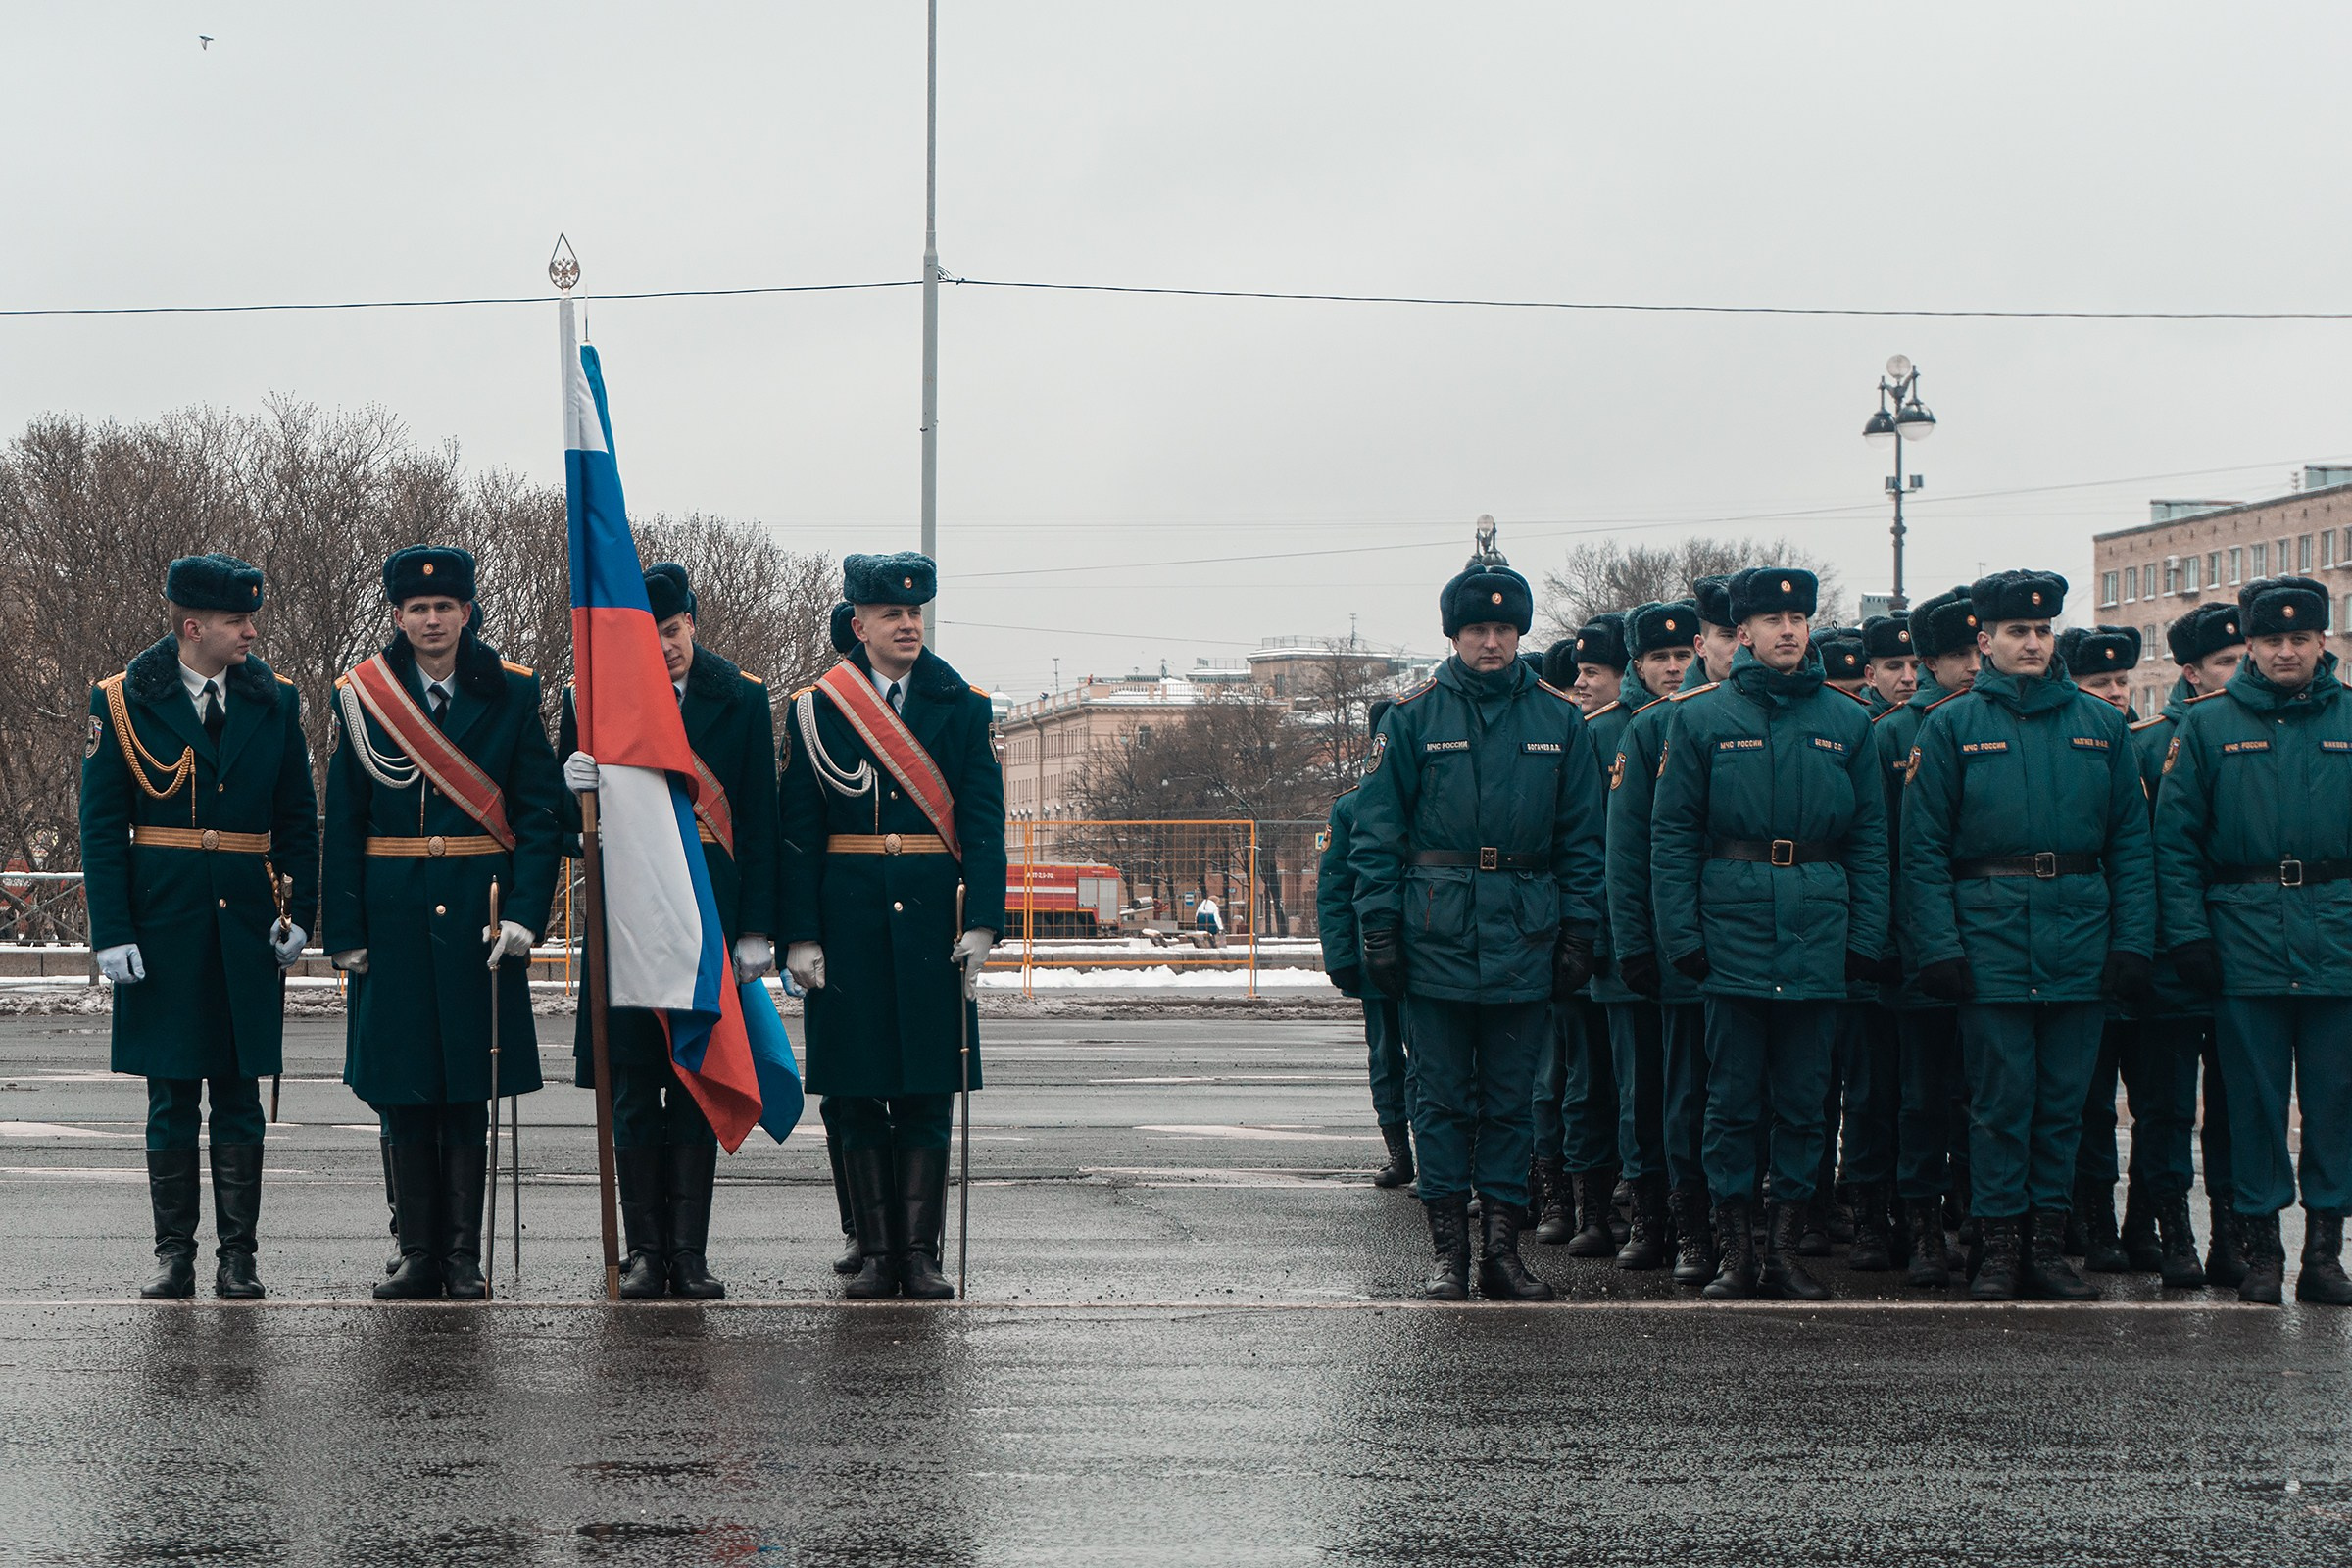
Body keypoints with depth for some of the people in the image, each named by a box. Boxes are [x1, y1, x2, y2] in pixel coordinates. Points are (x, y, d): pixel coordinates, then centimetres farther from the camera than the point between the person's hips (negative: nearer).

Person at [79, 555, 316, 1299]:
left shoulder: (274, 701, 6)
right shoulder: (123, 702, -2)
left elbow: (297, 818, 10)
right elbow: (102, 826, -2)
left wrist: (298, 913, 1)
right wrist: (112, 931, -9)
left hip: (248, 923, 2)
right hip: (163, 923, -2)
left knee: (239, 1094, 4)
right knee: (171, 1095, 3)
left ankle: (238, 1257, 9)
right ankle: (174, 1252, 11)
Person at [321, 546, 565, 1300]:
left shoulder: (510, 694, 3)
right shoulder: (361, 697, 4)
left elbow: (540, 813, 1)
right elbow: (343, 824, 5)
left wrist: (523, 913, -10)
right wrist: (344, 930, -2)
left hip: (480, 917, -1)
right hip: (394, 917, 1)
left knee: (469, 1093, 2)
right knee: (403, 1091, 3)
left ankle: (464, 1258, 8)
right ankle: (419, 1254, 10)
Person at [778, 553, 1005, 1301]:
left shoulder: (963, 706, 6)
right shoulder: (815, 710, 4)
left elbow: (983, 822, 2)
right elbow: (797, 830, 3)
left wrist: (980, 923, -9)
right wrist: (801, 934, -5)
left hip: (933, 914, 0)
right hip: (850, 916, 0)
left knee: (927, 1091, 1)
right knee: (858, 1091, 2)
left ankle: (920, 1253, 5)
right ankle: (876, 1250, 9)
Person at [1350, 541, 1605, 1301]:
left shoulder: (1558, 719, 7)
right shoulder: (1414, 717, 1)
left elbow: (1582, 837, 9)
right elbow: (1376, 831, 1)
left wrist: (1579, 932, 2)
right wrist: (1379, 929, -6)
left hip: (1525, 943, 2)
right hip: (1437, 942, -2)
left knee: (1511, 1101, 7)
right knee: (1442, 1099, 2)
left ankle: (1502, 1248, 12)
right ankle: (1448, 1251, 7)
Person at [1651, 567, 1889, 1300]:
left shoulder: (1847, 722, 10)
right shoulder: (1702, 720, 3)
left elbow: (1870, 839, 10)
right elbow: (1671, 835, 1)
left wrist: (1866, 936, 2)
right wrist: (1681, 933, -7)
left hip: (1818, 938, 2)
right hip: (1733, 931, -2)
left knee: (1804, 1101, 5)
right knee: (1732, 1099, 2)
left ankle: (1786, 1245, 12)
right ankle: (1735, 1247, 7)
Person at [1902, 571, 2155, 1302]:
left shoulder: (2100, 723, 11)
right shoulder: (1952, 727, 3)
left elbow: (2130, 841, 10)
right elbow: (1924, 849, -1)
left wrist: (2133, 942, 1)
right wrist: (1939, 947, -10)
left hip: (2081, 938, 3)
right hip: (1990, 935, -3)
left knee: (2063, 1099, 6)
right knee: (2000, 1098, -1)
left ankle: (2048, 1246, 13)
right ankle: (1999, 1246, 6)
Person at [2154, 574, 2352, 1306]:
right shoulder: (2208, 724, 5)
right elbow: (2175, 836, 3)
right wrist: (2187, 934, -5)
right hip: (2245, 938, -1)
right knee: (2254, 1098, 3)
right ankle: (2261, 1246, 11)